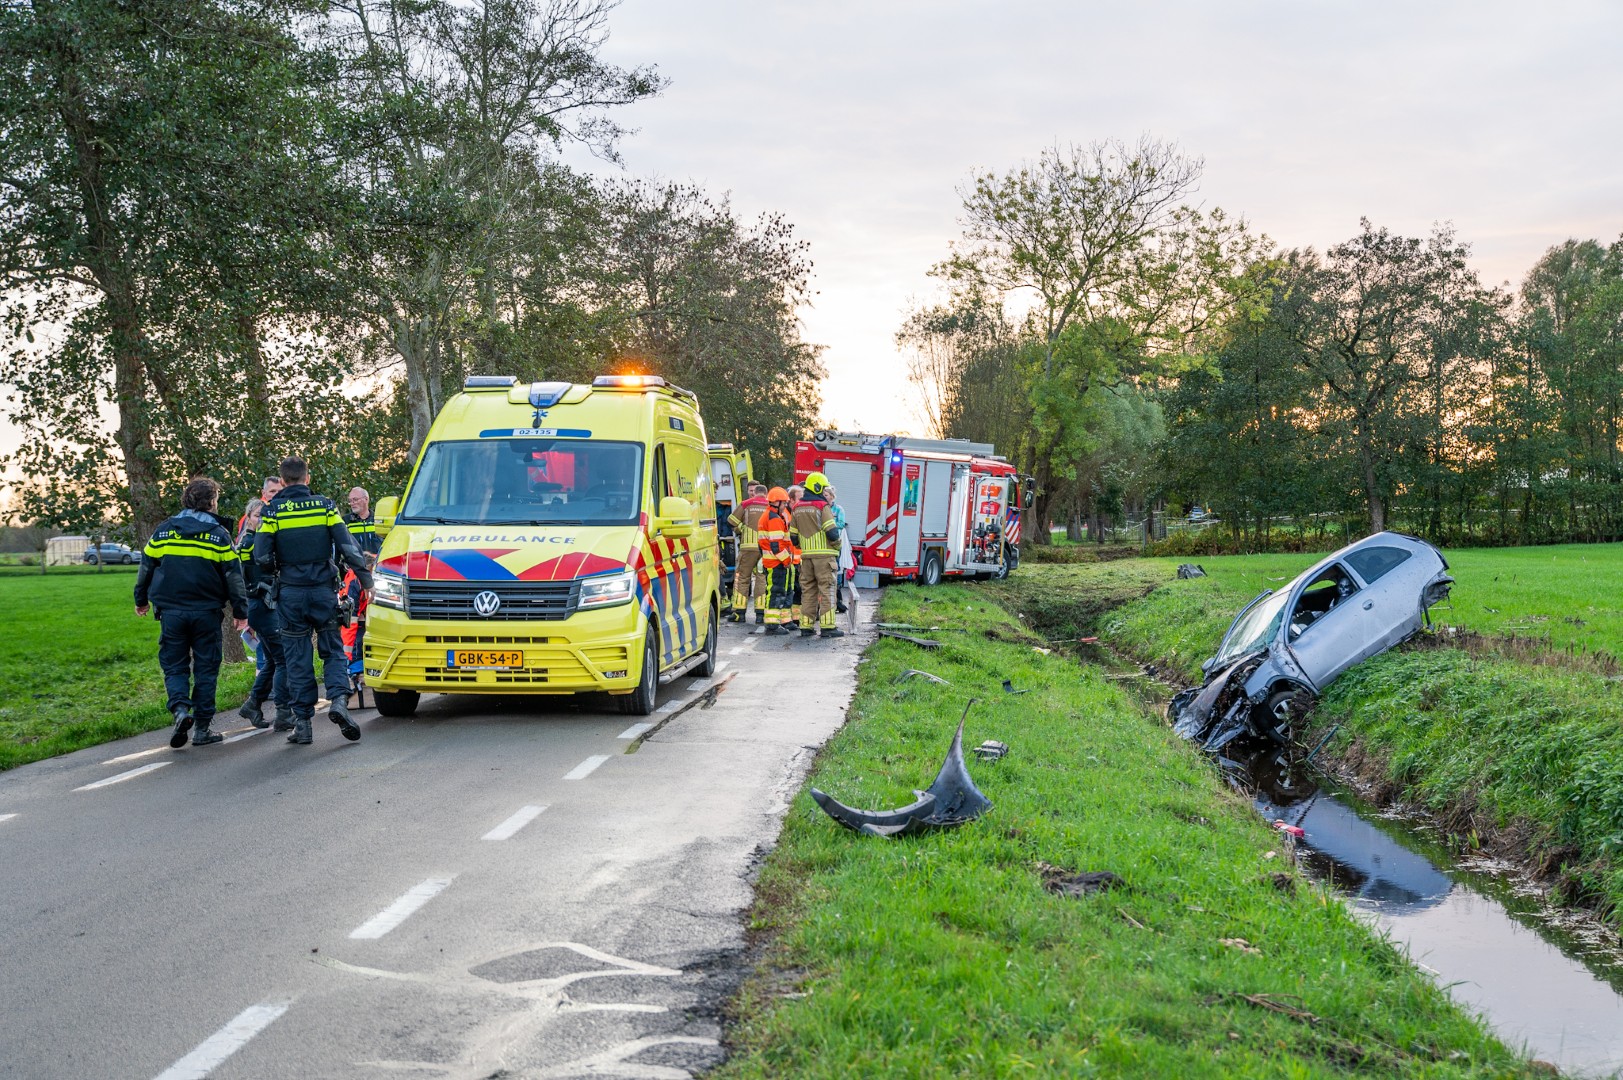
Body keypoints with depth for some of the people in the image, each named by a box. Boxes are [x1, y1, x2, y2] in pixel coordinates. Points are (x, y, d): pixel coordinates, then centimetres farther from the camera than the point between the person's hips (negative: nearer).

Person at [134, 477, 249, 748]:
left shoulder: (164, 530, 4)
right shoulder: (218, 534, -2)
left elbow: (146, 566, 11)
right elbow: (233, 575, -2)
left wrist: (141, 600, 24)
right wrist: (240, 611, 5)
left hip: (171, 611, 1)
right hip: (206, 612, -1)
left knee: (174, 665, 10)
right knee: (206, 669, 7)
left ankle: (180, 709, -16)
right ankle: (202, 728, 7)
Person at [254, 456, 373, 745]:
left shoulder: (273, 511, -1)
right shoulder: (325, 506, 2)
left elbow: (261, 558, -5)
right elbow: (348, 547, -4)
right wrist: (366, 580, 0)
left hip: (290, 593, 0)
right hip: (323, 589, 0)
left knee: (297, 659, 5)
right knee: (333, 650, 9)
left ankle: (302, 723, 5)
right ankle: (338, 699, -15)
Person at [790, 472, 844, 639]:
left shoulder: (797, 508, 11)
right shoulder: (822, 506, -9)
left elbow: (792, 535, 13)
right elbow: (832, 532, -15)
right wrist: (837, 547, 2)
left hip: (806, 556, 6)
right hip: (824, 554, -6)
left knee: (808, 590, 10)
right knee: (826, 589, -3)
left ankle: (806, 626, 10)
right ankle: (828, 626, -6)